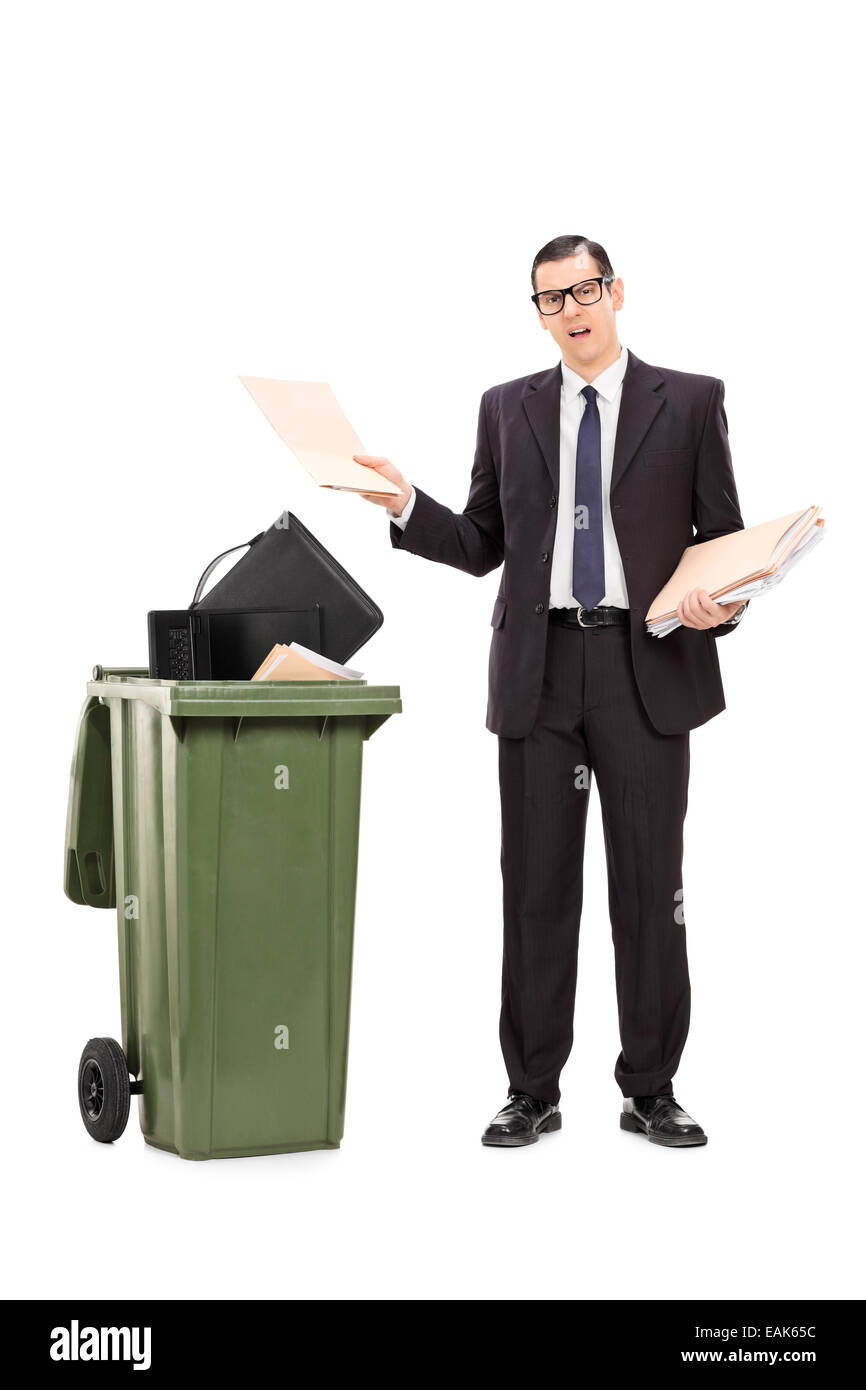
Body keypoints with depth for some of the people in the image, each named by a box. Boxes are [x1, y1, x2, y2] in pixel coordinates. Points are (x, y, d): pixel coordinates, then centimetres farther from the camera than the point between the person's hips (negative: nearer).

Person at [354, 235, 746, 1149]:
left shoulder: (690, 402, 5)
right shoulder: (507, 409, 12)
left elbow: (726, 540, 5)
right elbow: (481, 547, 12)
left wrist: (719, 607, -15)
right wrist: (405, 505, -5)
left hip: (648, 667, -2)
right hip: (539, 670, 2)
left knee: (649, 884, 4)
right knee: (537, 887, 5)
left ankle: (650, 1090, 15)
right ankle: (533, 1092, 14)